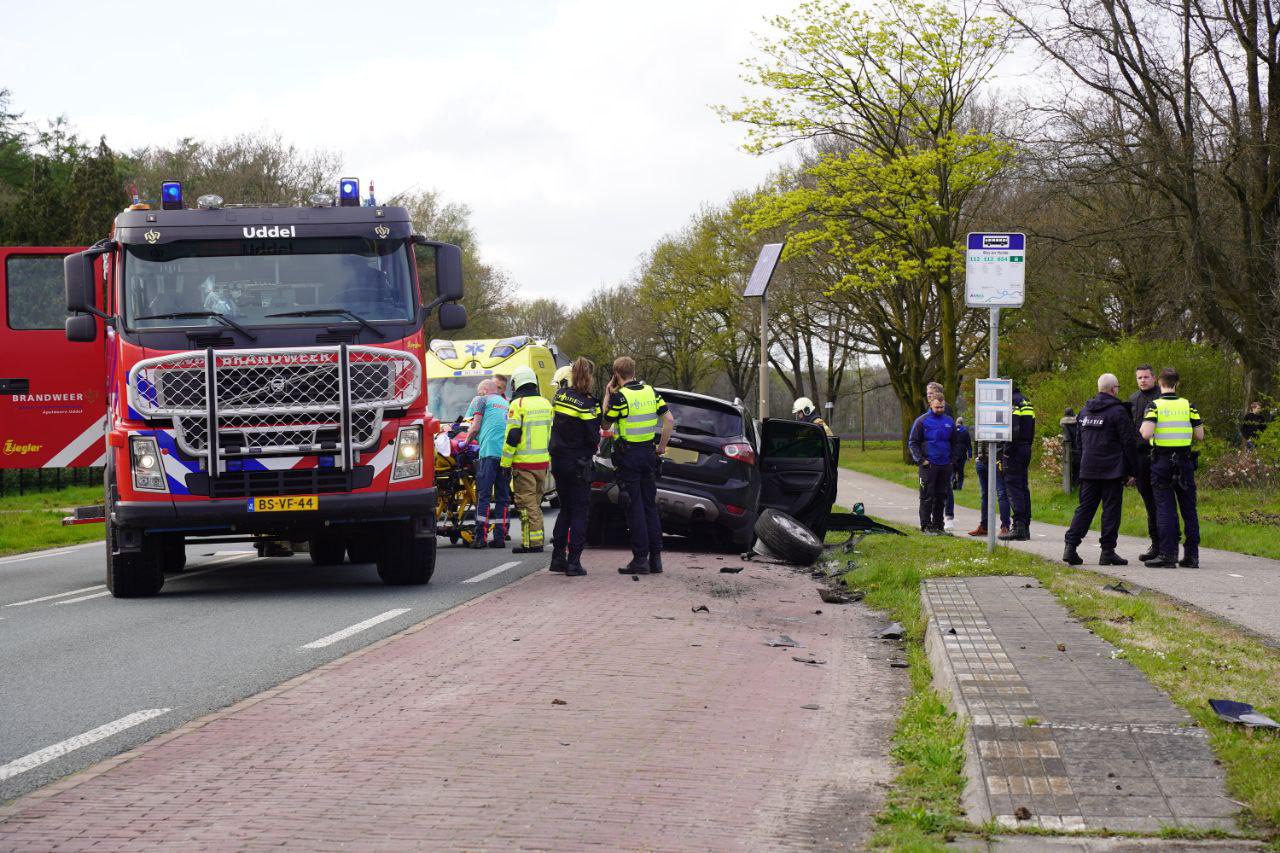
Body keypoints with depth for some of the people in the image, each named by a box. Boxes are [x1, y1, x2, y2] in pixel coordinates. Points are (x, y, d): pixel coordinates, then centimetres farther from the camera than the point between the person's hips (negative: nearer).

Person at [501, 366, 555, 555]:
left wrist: (505, 462, -8)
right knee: (535, 502, 15)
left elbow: (512, 436, -14)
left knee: (527, 503, -4)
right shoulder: (546, 403, 12)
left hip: (524, 462, -7)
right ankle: (536, 540, 18)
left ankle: (533, 542, -8)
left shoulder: (518, 404, -10)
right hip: (543, 461, 7)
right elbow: (551, 434, 18)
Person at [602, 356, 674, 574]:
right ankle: (655, 557, 12)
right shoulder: (650, 391, 6)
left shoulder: (619, 396, -12)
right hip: (649, 454, 5)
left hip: (629, 454, -5)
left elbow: (605, 424, -3)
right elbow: (670, 421, 4)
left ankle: (640, 558, -3)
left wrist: (607, 395, 3)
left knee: (635, 507, -2)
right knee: (650, 506, 11)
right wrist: (661, 447, 12)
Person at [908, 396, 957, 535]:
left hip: (945, 466, 5)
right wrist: (920, 460, -10)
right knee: (927, 497, -4)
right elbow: (912, 442, -1)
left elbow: (954, 443, 22)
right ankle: (926, 526, -1)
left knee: (941, 497, 9)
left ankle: (938, 526, 17)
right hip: (928, 465, -5)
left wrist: (953, 459, 12)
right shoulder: (922, 421, -3)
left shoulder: (949, 421, 11)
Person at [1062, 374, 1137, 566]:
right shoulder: (1118, 412, -8)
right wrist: (1132, 470, -3)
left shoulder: (1084, 411, 13)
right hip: (1112, 470, -6)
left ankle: (1071, 546, -4)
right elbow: (1129, 443, -9)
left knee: (1085, 507, 8)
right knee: (1111, 509, 0)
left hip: (1088, 470, 6)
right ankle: (1108, 552, -1)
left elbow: (1079, 442, 19)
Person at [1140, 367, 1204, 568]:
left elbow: (1146, 434, -19)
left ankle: (1168, 554, -5)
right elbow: (1200, 435, 2)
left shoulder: (1155, 406, -7)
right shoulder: (1188, 405, 3)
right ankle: (1192, 555, 9)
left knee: (1165, 508, 0)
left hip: (1161, 461, -2)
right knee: (1188, 508, 8)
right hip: (1184, 462, 2)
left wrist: (1143, 426, 3)